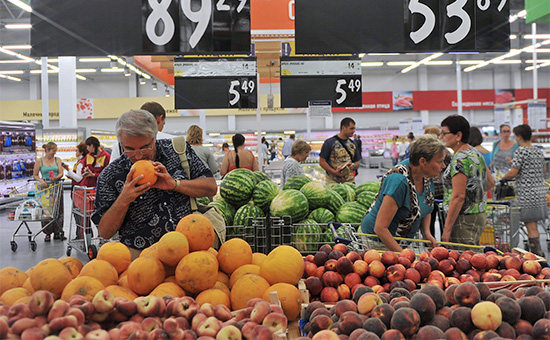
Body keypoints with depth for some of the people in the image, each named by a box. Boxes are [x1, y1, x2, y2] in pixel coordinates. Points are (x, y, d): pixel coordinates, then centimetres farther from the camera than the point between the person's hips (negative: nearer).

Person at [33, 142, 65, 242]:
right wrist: (41, 181, -14)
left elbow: (61, 173, 1)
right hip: (45, 187, -2)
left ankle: (57, 232, 11)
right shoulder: (40, 161, 2)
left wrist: (56, 177, -19)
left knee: (58, 209, 2)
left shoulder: (57, 160, 8)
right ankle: (47, 233, 6)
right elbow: (35, 175, 4)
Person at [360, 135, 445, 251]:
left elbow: (425, 209, 16)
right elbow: (380, 228, -29)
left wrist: (426, 232, -2)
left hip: (408, 238, 7)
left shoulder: (426, 176, -3)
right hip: (380, 241, -7)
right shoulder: (398, 180, -28)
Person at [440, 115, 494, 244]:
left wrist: (447, 229, -19)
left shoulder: (460, 159, -18)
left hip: (464, 220, -10)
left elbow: (458, 196, -22)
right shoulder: (476, 153, 12)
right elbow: (490, 183, 21)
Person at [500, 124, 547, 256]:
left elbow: (513, 172, -18)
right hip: (541, 191, 8)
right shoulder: (539, 151, 11)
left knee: (531, 226, -4)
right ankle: (538, 252, 22)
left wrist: (503, 179, 0)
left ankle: (537, 253, -2)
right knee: (533, 225, 15)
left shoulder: (520, 152, -13)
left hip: (527, 193, -8)